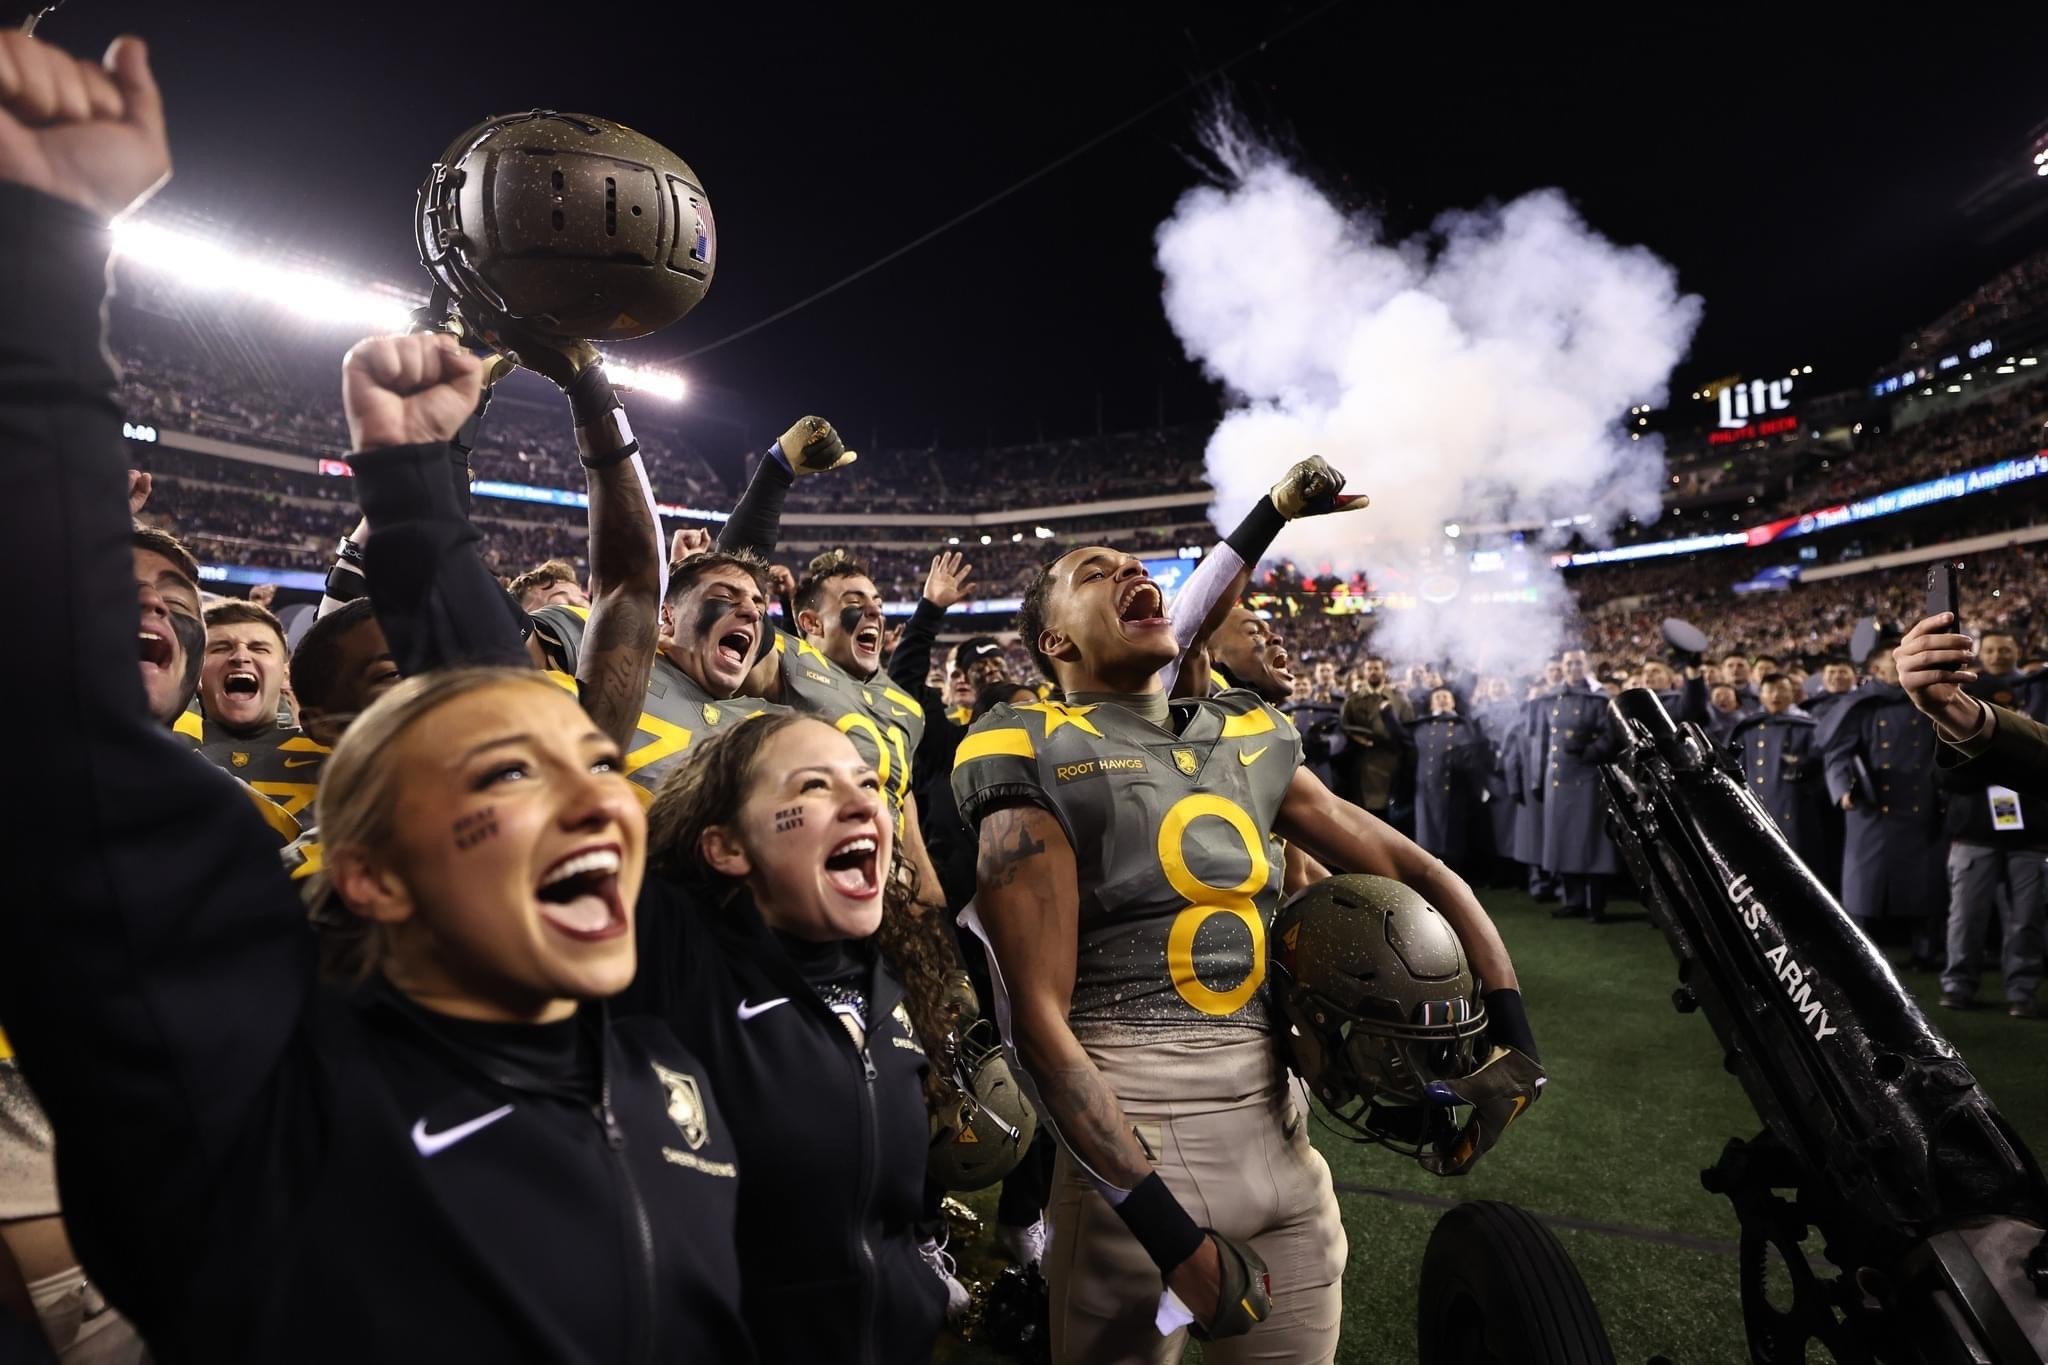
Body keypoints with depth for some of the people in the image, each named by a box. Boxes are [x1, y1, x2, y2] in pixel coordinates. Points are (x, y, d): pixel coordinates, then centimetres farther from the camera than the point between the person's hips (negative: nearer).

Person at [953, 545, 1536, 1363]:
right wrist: (1168, 1231, -16)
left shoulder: (1253, 741, 9)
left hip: (1279, 1132, 6)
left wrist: (1509, 1028, 7)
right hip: (1129, 1147, -5)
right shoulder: (1039, 760, -9)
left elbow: (1413, 870, 16)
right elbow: (1038, 1019, -14)